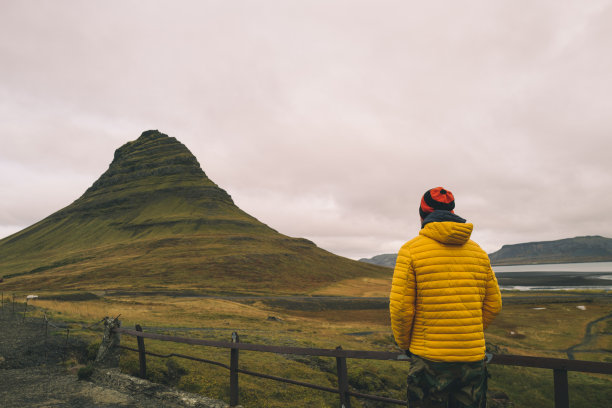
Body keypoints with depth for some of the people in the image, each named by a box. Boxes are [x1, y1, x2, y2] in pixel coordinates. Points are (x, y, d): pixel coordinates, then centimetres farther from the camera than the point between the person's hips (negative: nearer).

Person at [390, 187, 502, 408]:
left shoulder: (411, 250, -9)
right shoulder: (478, 252, 7)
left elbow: (401, 308, -12)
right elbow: (493, 305, 10)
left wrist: (404, 343, 4)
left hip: (429, 359, -4)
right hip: (473, 358, 4)